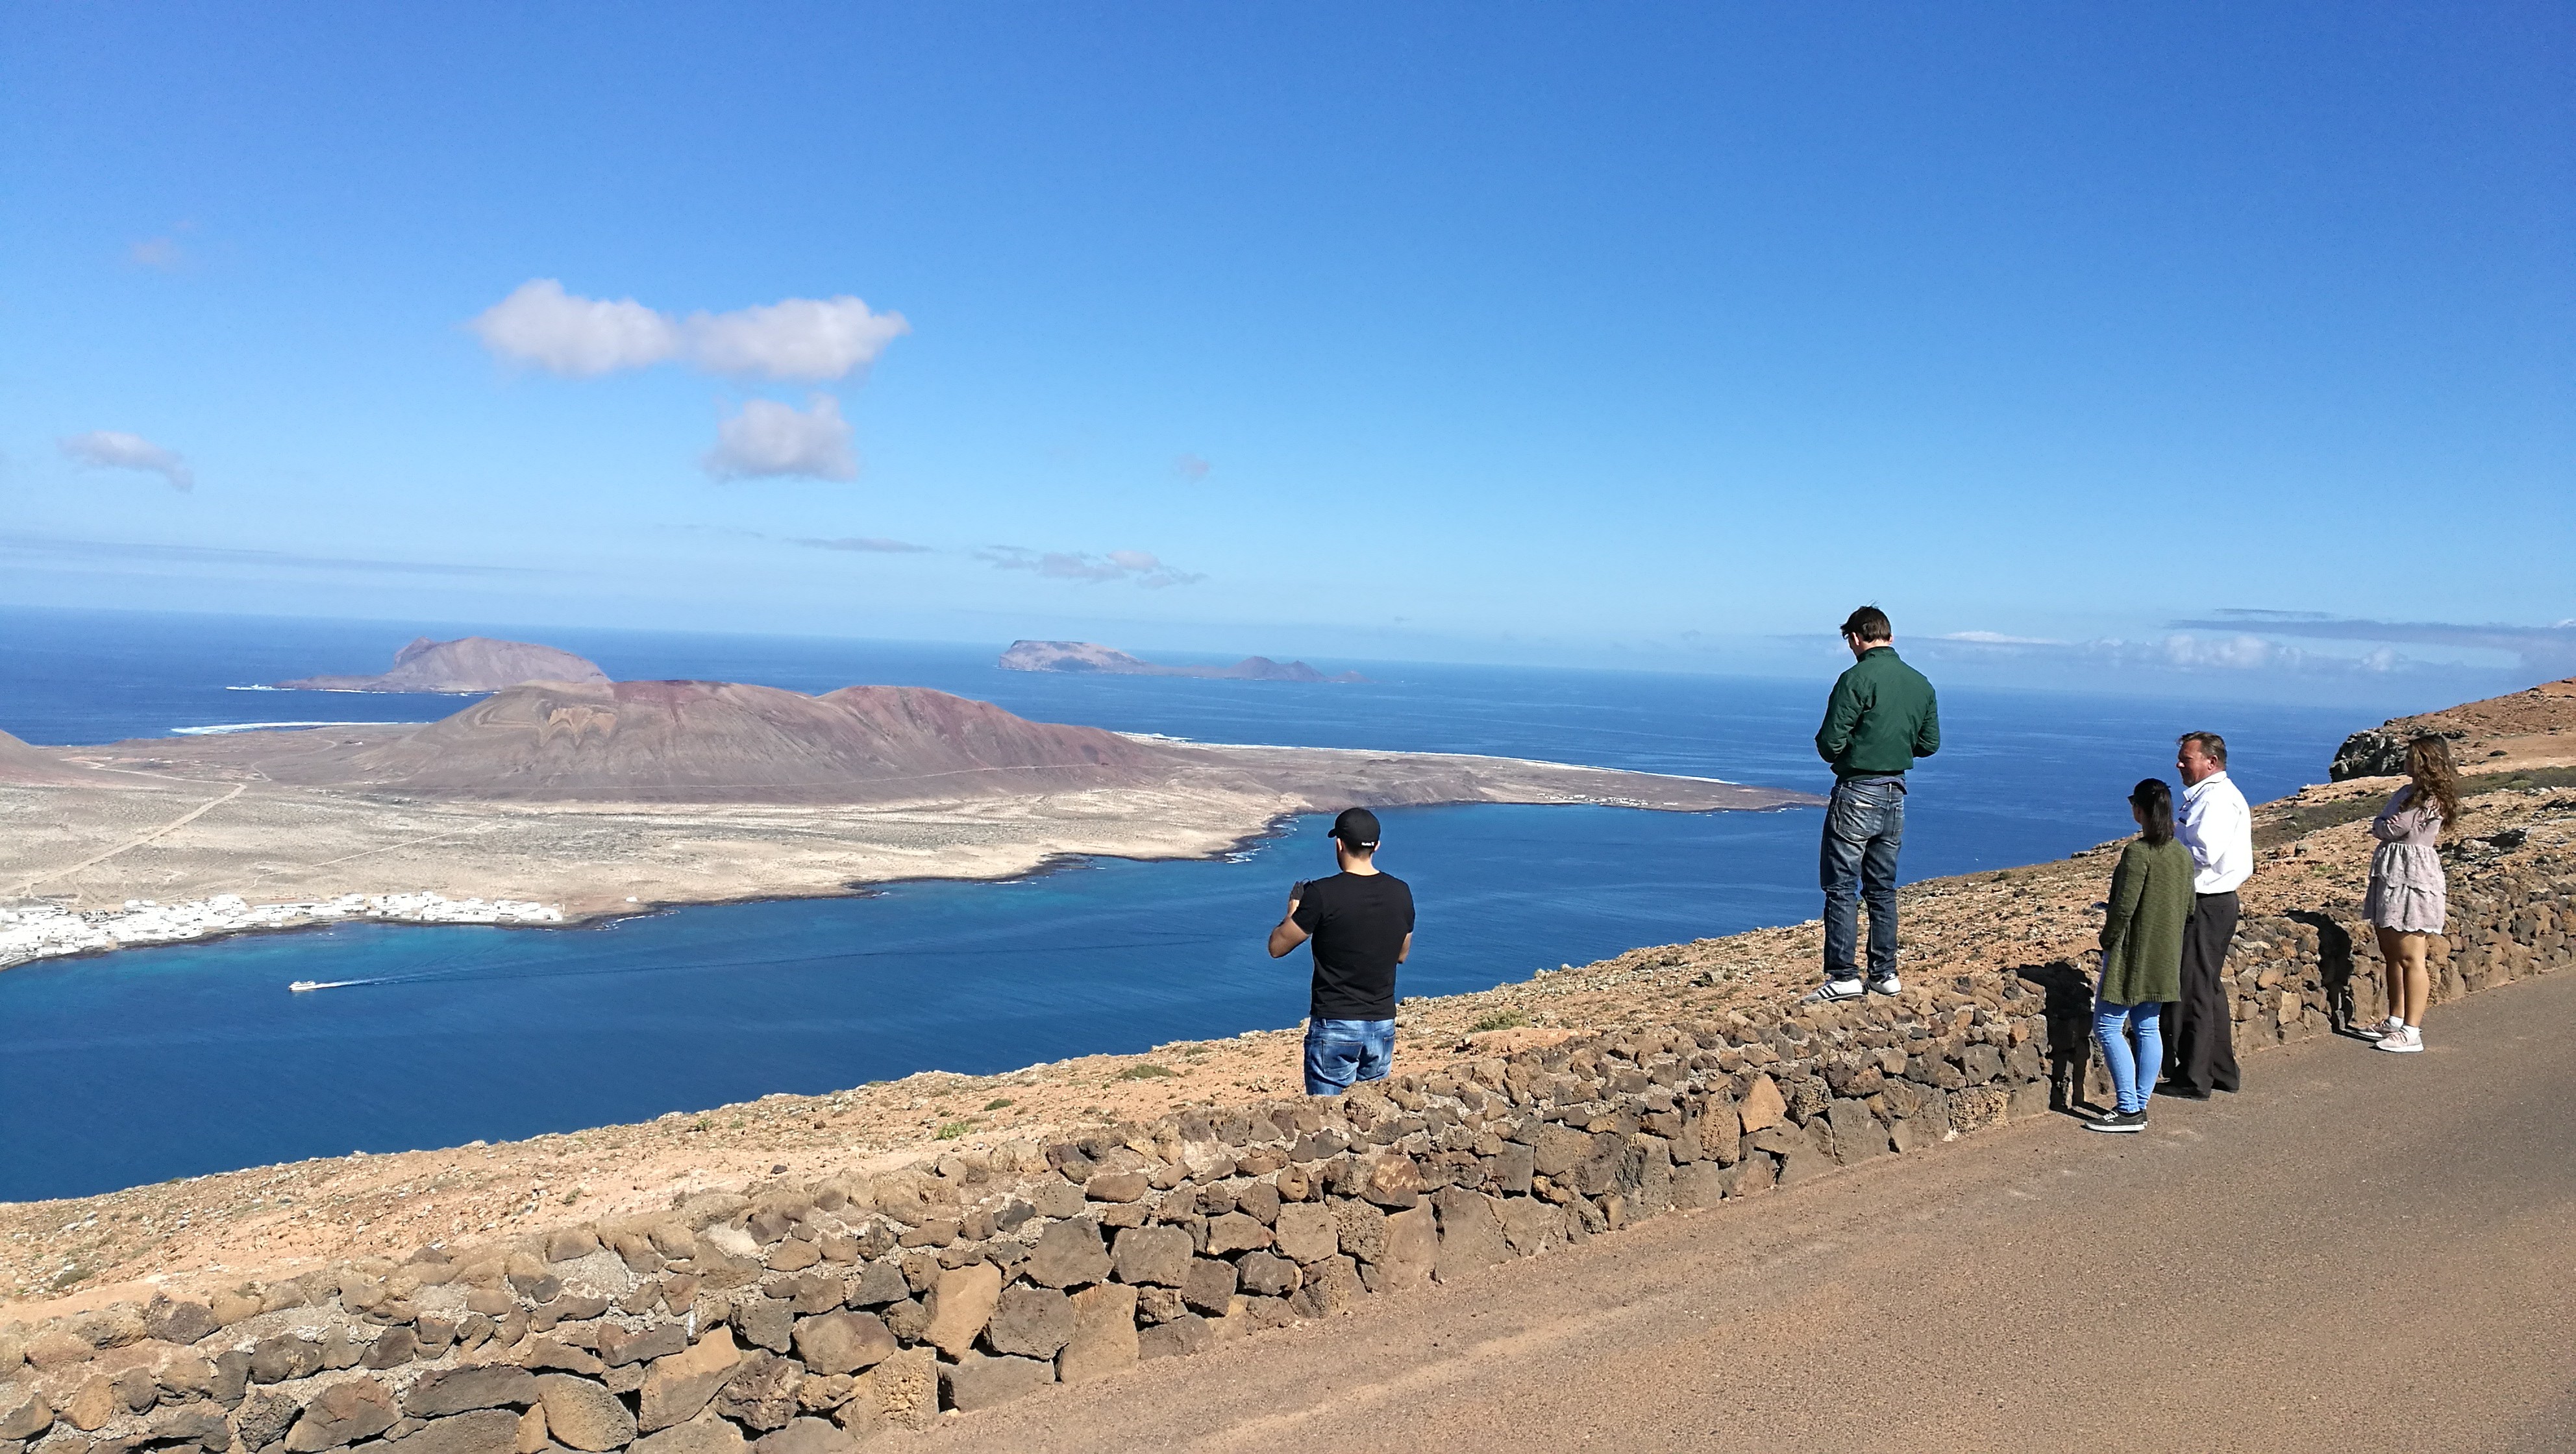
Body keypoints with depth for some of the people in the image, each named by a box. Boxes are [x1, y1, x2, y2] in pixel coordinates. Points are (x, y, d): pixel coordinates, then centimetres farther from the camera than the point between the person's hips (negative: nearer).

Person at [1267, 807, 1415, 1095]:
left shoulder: (1323, 894, -15)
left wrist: (1294, 911, 11)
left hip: (1335, 1025, -5)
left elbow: (1277, 947, -6)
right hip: (1383, 1026, 5)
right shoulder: (1401, 893, 0)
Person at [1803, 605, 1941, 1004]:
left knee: (1841, 888, -2)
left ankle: (1844, 976, -4)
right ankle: (1885, 974, 17)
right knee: (1882, 889, 15)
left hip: (1856, 795, -7)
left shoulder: (1857, 679, -16)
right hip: (1895, 795, 7)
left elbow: (1830, 742, -18)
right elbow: (1930, 744, 11)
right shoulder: (1920, 683, 6)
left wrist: (1831, 750, 4)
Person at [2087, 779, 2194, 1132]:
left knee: (2107, 1026, -2)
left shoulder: (2138, 852, -20)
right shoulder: (2183, 855, 6)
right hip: (2164, 958, 9)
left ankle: (2129, 1110, -4)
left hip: (2132, 954, -9)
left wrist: (2107, 939, -7)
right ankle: (2139, 1105, 18)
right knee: (2148, 1028, 13)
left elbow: (2124, 906, -22)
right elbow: (2189, 909, 12)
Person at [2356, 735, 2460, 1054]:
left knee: (2410, 957, -6)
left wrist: (2380, 826, 6)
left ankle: (2411, 1032, -3)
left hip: (2412, 879, -10)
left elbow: (2389, 829, -15)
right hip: (2391, 876, 10)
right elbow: (2380, 825, 12)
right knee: (2391, 954, 14)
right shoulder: (2409, 792, 15)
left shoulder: (2429, 800, -14)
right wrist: (2385, 827, -9)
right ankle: (2395, 1021, 23)